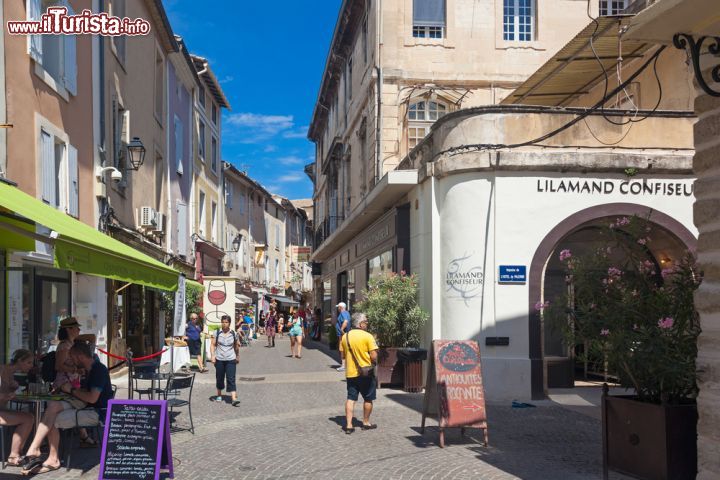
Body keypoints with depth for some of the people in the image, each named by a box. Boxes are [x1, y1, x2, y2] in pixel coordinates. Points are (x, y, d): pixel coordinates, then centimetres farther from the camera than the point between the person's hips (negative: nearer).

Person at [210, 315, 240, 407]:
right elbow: (212, 345, 0)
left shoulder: (233, 334, 2)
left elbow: (236, 346, 14)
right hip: (219, 359, 1)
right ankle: (219, 395, 33)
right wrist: (212, 355, -12)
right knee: (219, 378, 13)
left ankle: (234, 398, -16)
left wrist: (238, 356, 22)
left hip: (231, 360, -1)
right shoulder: (217, 333, -1)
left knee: (231, 379, -9)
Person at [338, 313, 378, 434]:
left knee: (350, 398, 6)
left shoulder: (345, 336, 3)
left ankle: (348, 425, 1)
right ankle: (366, 423, 22)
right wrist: (374, 363, 4)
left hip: (350, 373, 4)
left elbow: (342, 355, 9)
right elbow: (374, 356, -16)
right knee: (368, 399, 12)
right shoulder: (367, 336, -13)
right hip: (366, 373, -4)